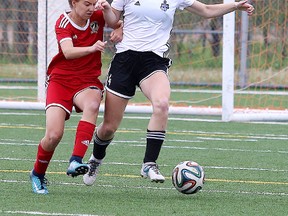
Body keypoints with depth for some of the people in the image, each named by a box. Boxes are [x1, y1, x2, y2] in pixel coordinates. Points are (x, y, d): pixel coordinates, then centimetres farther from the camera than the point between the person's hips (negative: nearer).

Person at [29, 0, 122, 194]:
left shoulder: (97, 16, -1)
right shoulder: (64, 23, -11)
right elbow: (68, 52, -27)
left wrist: (119, 31, -20)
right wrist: (91, 48, -46)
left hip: (88, 81, 2)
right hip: (61, 79, -2)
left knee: (92, 105, -36)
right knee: (54, 135, -15)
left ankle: (76, 162, -41)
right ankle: (38, 174, 14)